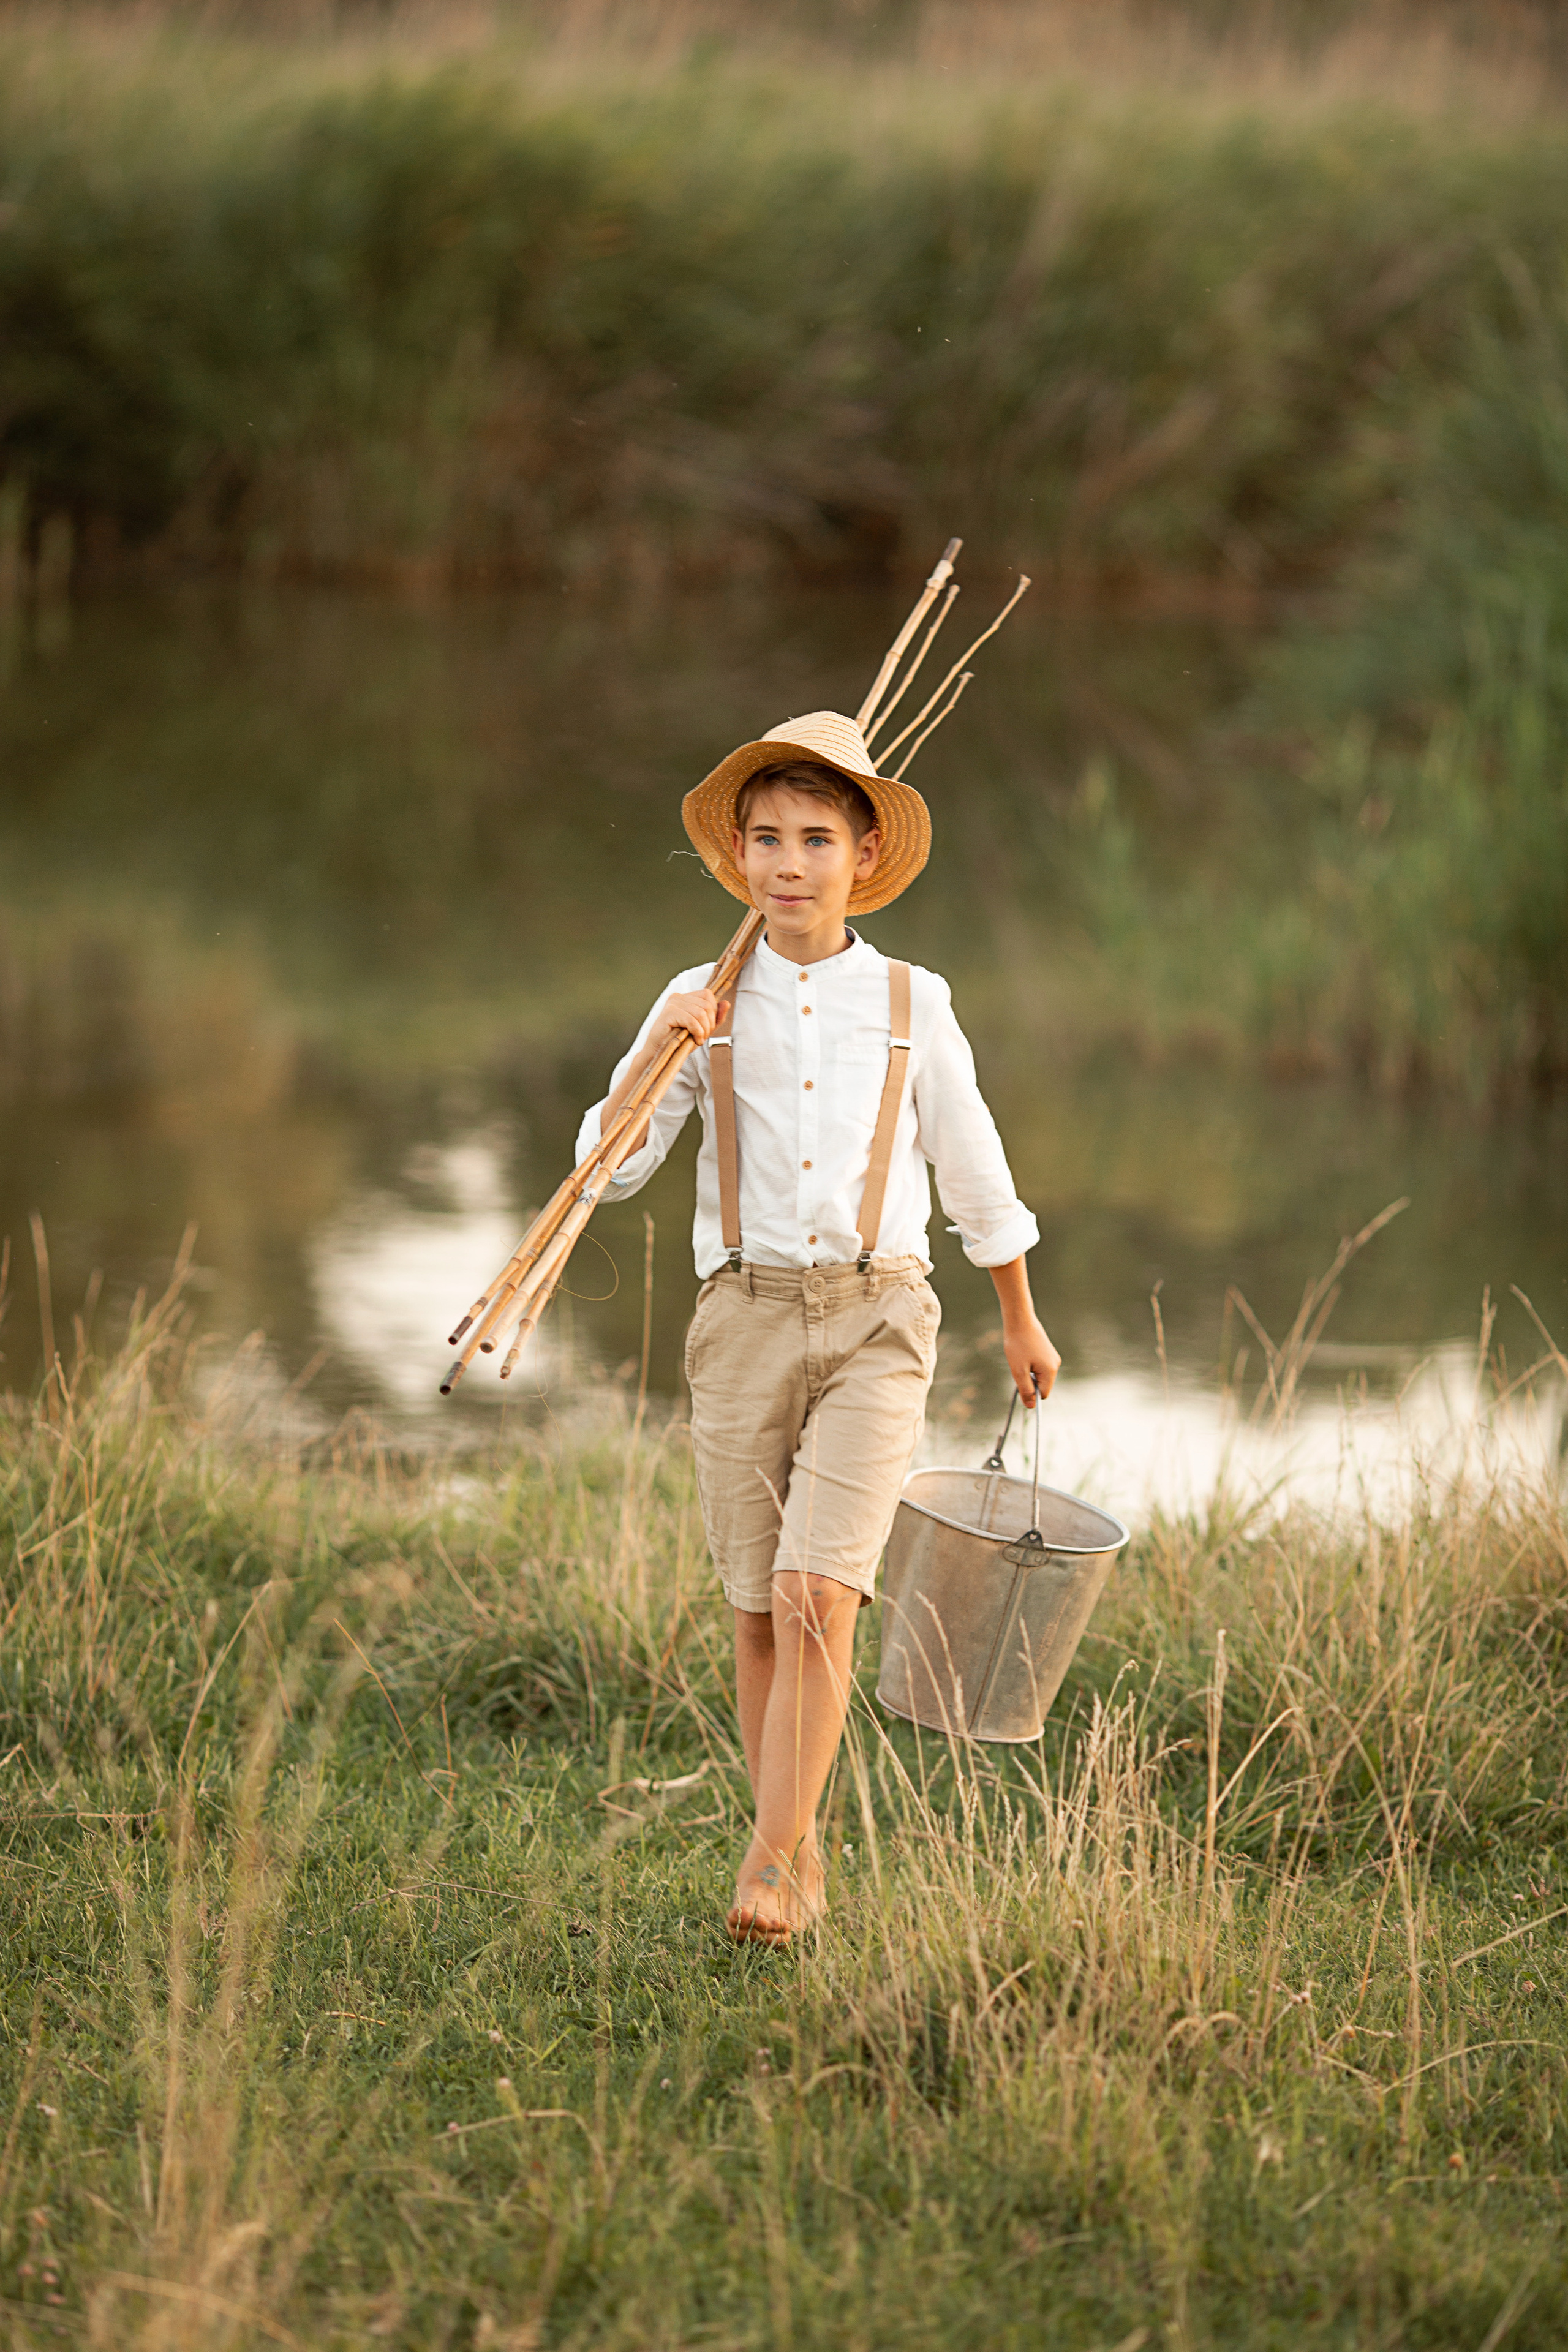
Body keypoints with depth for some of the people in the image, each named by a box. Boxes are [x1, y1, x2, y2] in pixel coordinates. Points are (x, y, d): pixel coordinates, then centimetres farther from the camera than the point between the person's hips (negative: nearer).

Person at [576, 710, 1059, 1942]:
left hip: (875, 1324, -2)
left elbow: (976, 1172, 17)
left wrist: (1024, 1324, 25)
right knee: (761, 1614, 6)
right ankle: (798, 1857, 20)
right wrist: (660, 1050, -15)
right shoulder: (704, 1005, 6)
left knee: (821, 1594, -17)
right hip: (747, 1318, 2)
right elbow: (608, 1167, 1)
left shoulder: (910, 1006, 5)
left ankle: (770, 1868, -19)